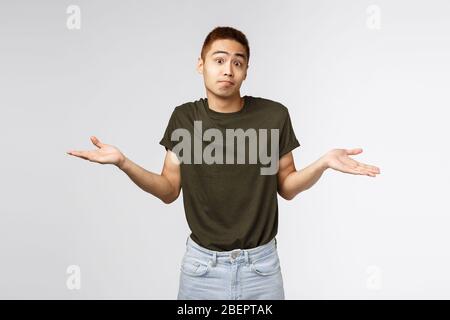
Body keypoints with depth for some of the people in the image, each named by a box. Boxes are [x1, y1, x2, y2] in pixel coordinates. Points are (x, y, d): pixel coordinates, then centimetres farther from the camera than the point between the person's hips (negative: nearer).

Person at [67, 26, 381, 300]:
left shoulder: (274, 115, -7)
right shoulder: (184, 117, -3)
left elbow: (286, 187, 2)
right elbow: (169, 190, 1)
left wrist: (323, 163, -17)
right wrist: (123, 162, -13)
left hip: (261, 263, 0)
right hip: (202, 263, 1)